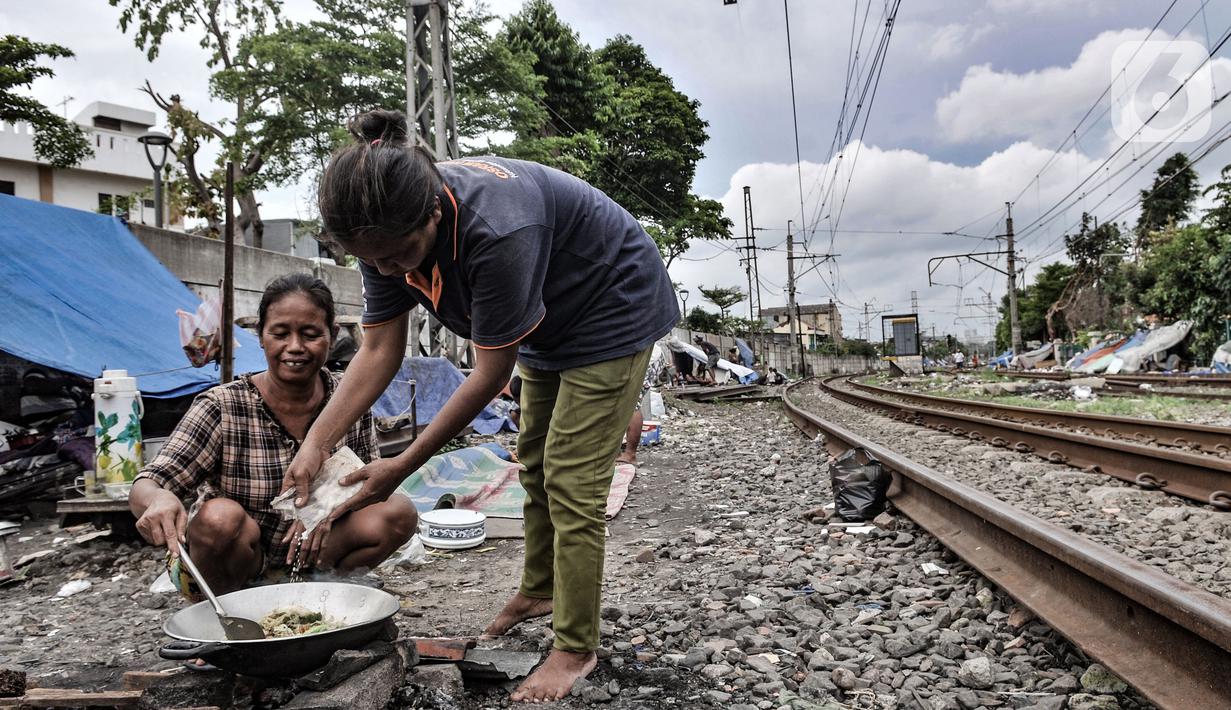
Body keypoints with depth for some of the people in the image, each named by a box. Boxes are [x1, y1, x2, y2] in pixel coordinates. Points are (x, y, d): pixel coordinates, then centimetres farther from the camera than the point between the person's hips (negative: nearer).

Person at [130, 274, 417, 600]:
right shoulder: (223, 407, -16)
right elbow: (144, 488, -20)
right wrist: (158, 499, -46)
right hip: (223, 577, -2)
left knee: (399, 513, -18)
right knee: (222, 516, -34)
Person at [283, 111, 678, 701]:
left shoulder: (496, 232, -41)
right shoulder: (389, 230, -17)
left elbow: (490, 374, -32)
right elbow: (379, 351, -13)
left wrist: (401, 468, -27)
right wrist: (314, 444, -23)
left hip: (613, 311, -8)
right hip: (551, 321, 8)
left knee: (572, 481, -9)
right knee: (535, 465, 18)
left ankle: (576, 650, 4)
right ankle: (539, 590, 37)